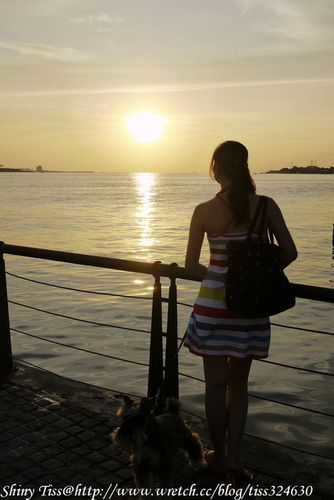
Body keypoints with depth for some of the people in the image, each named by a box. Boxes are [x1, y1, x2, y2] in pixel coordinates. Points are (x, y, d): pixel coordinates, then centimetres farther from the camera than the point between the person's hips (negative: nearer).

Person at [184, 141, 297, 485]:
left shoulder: (205, 211, -9)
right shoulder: (266, 206, -4)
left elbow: (191, 265, -4)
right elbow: (289, 253, -1)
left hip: (214, 304, -2)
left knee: (216, 384, 12)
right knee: (239, 382, 19)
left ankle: (218, 458, 27)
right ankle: (234, 456, 17)